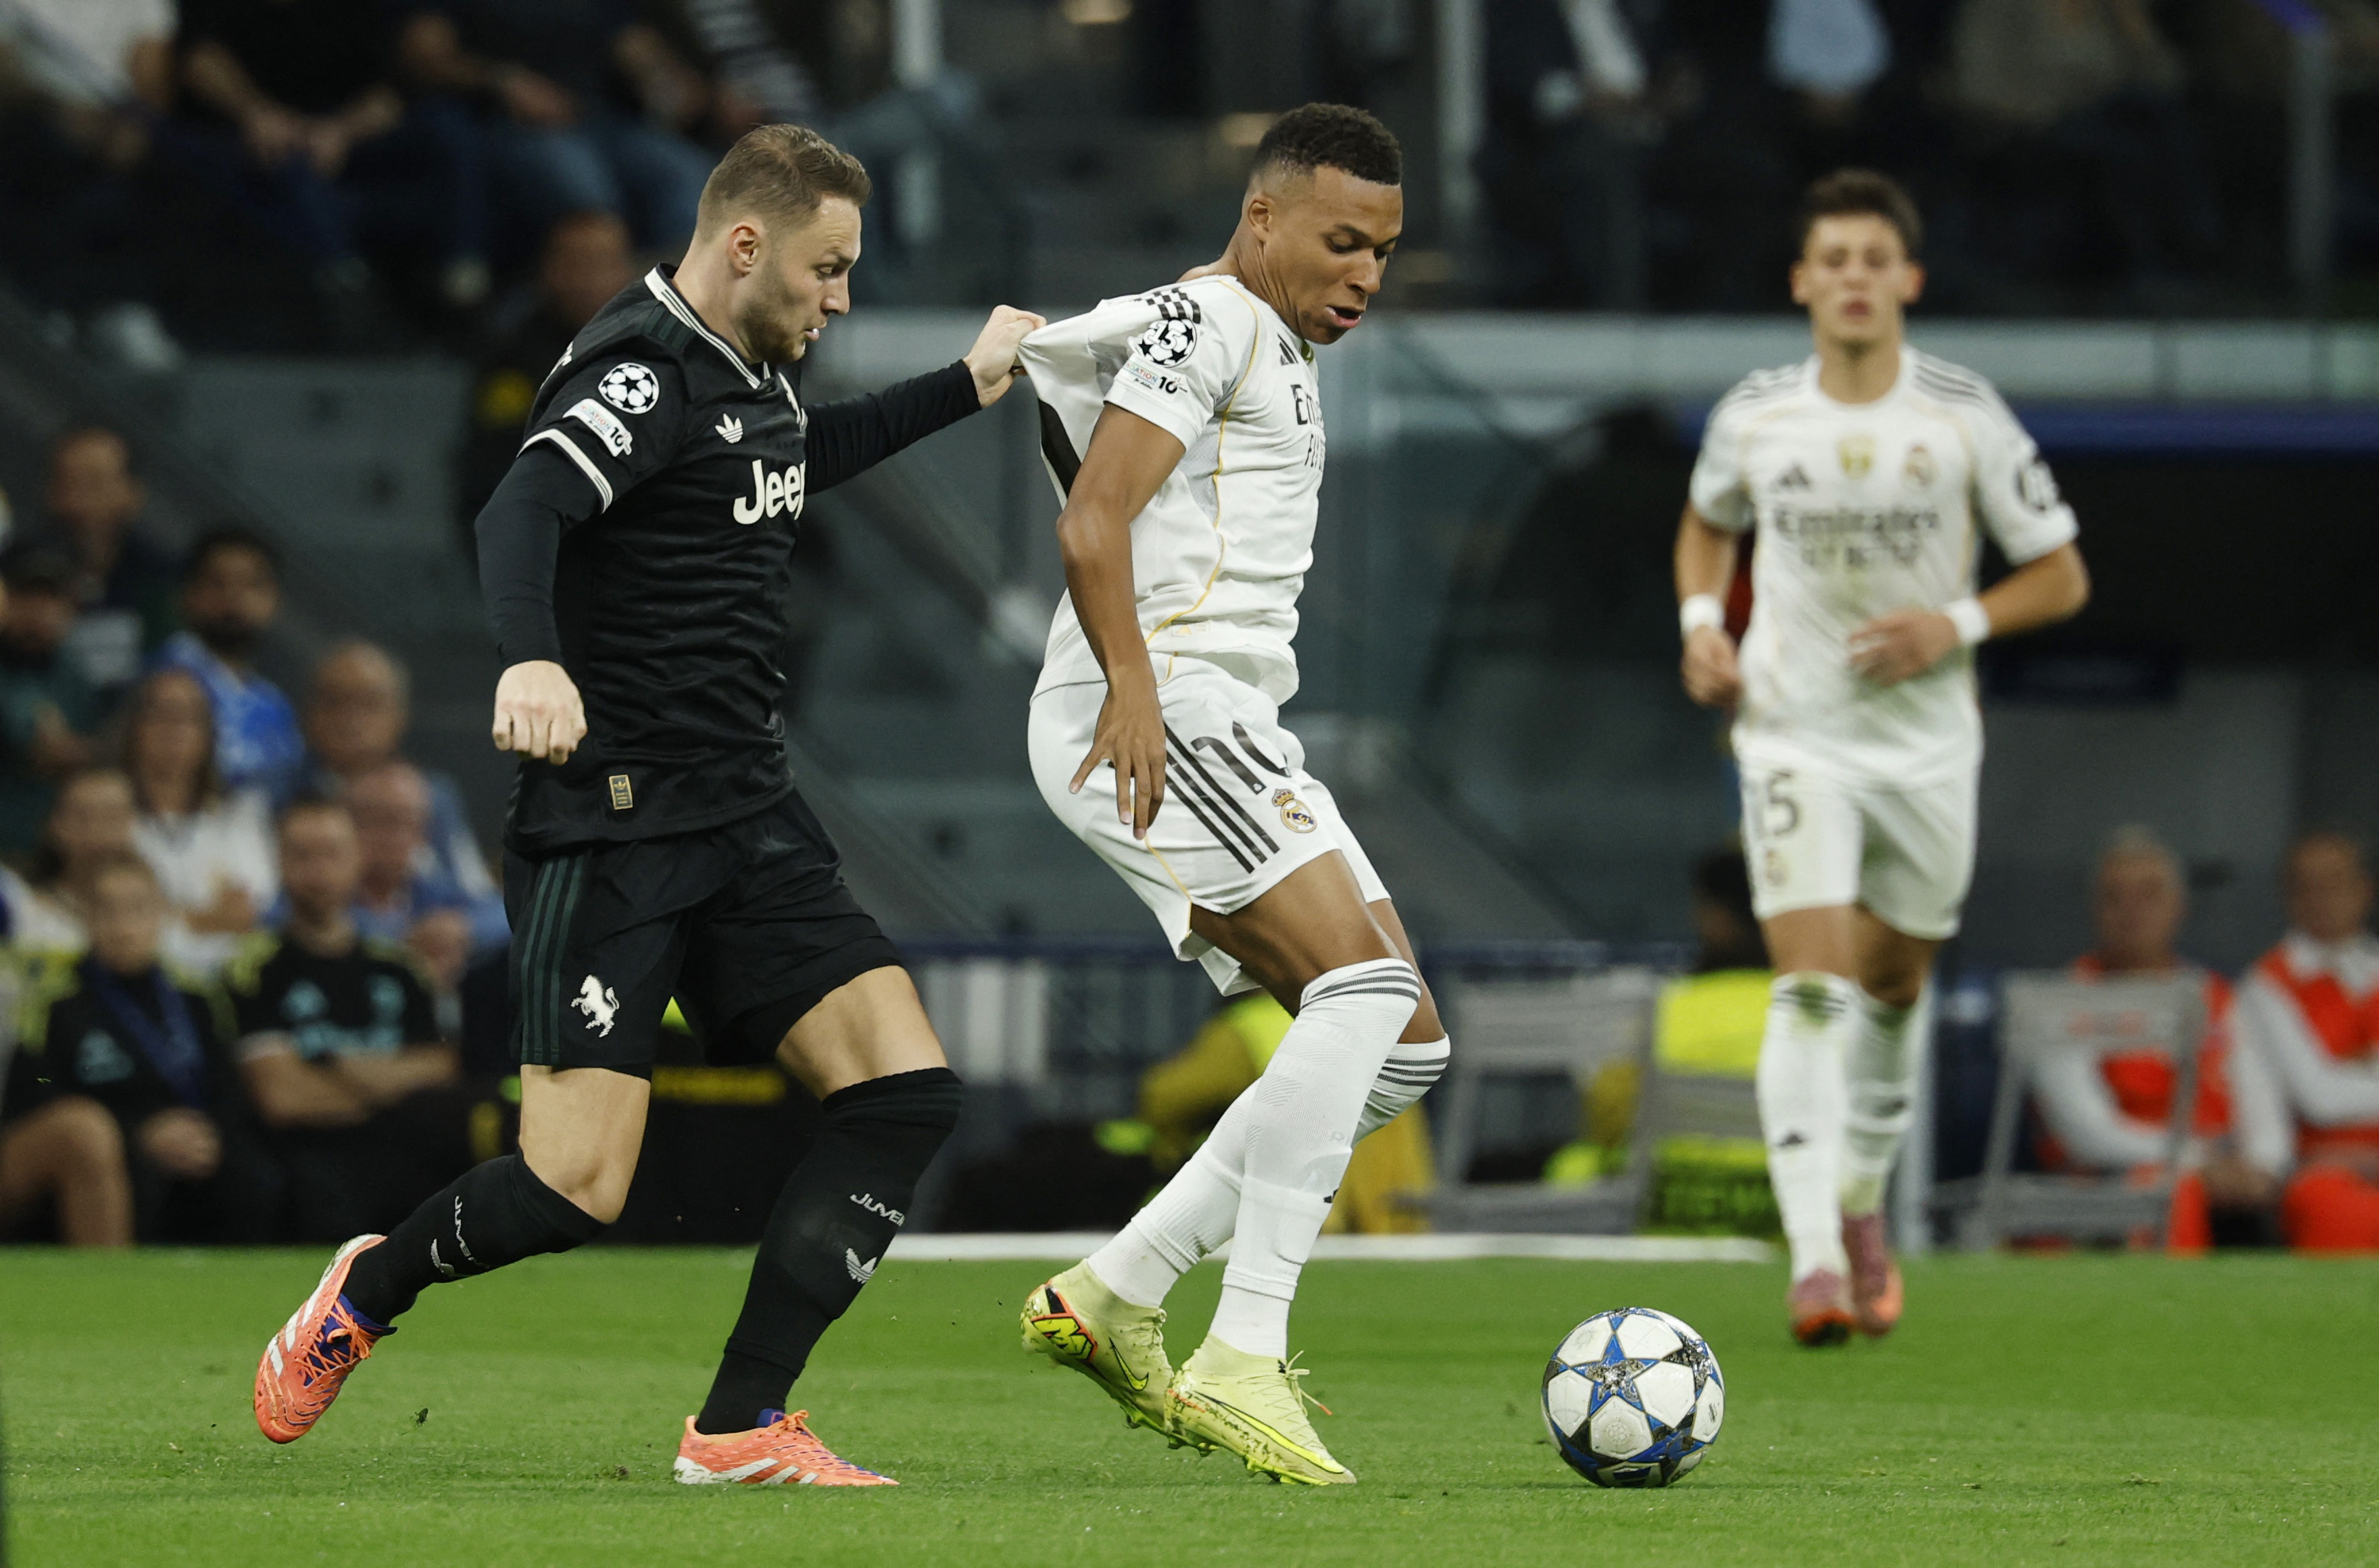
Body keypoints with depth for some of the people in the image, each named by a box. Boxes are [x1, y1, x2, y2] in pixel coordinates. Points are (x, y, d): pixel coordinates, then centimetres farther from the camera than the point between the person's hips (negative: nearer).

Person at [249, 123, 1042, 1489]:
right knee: (576, 1190, -12)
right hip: (613, 827, -9)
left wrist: (962, 390, 41)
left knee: (905, 1089, -8)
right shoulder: (642, 376, -15)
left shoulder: (759, 371, 14)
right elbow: (522, 512, -33)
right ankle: (370, 1289, 20)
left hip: (748, 815, 9)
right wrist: (534, 657, -52)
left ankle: (742, 1428, -5)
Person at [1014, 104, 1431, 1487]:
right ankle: (1243, 1361, -29)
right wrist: (1132, 686, -28)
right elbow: (1092, 525, -16)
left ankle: (1116, 1295, 7)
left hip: (1227, 741, 10)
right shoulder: (1206, 324, -6)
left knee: (1404, 1046, 6)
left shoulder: (1278, 356, 26)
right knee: (1369, 981, -24)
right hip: (1154, 713, -10)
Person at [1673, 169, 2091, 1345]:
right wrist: (1702, 620, 0)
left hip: (1928, 748, 1)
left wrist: (1959, 625, -17)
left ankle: (1863, 1206, 40)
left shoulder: (1965, 417, -7)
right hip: (1794, 738, -1)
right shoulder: (1753, 417, -4)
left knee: (1893, 989, 14)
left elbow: (2061, 577, -1)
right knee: (1811, 989, -17)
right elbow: (1709, 524, 19)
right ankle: (1814, 1259, -25)